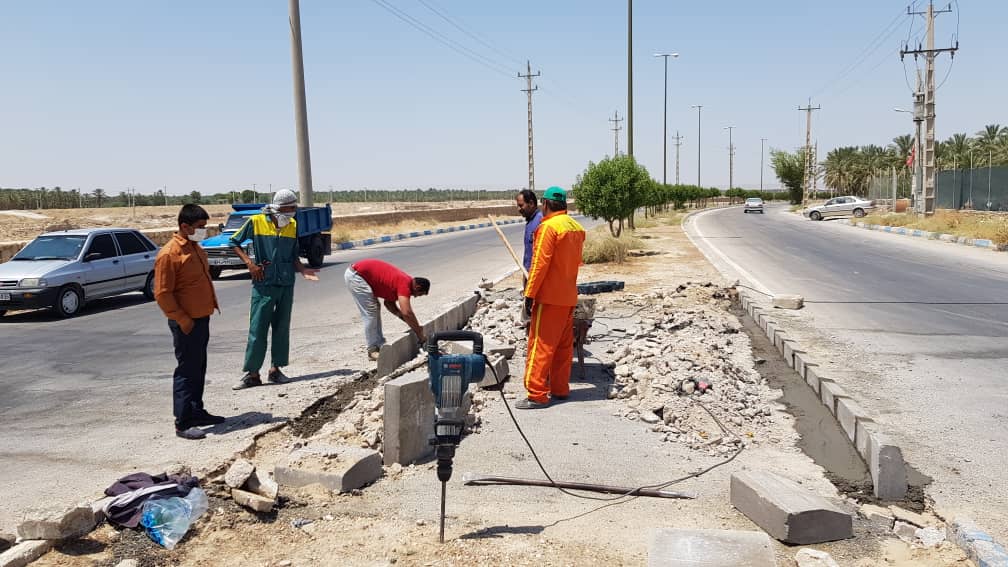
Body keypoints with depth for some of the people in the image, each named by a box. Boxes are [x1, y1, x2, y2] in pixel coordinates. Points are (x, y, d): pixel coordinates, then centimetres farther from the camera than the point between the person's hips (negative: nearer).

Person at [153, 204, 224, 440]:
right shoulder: (169, 254, -16)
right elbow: (162, 293, -18)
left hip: (202, 319, 9)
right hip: (186, 323, -9)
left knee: (199, 369, 17)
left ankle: (197, 412, 28)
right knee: (186, 371, -5)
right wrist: (182, 319, -18)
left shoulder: (197, 249, 12)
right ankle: (183, 423, 2)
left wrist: (212, 304, 15)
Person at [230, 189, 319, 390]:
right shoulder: (256, 221, -5)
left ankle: (275, 369, 19)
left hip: (286, 285, 4)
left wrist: (303, 270, -6)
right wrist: (250, 263, -10)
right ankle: (252, 373, 6)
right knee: (257, 329, -2)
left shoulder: (293, 225, 7)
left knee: (282, 328, 8)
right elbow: (234, 242, 3)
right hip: (263, 285, -4)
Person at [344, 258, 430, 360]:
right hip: (355, 275, -10)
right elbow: (407, 313, -26)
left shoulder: (401, 280, 10)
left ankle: (380, 345, 20)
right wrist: (420, 334, -16)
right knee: (371, 312, -8)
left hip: (355, 273, 10)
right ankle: (373, 350, -1)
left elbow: (389, 303, 19)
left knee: (375, 309, 15)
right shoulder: (405, 284, -18)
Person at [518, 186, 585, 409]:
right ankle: (560, 389, 20)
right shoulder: (576, 228, 10)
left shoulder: (548, 227, -15)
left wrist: (529, 294, -14)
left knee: (540, 345, -4)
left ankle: (537, 395, -3)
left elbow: (540, 264, -18)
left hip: (549, 297, -8)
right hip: (569, 296, 8)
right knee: (564, 345, 13)